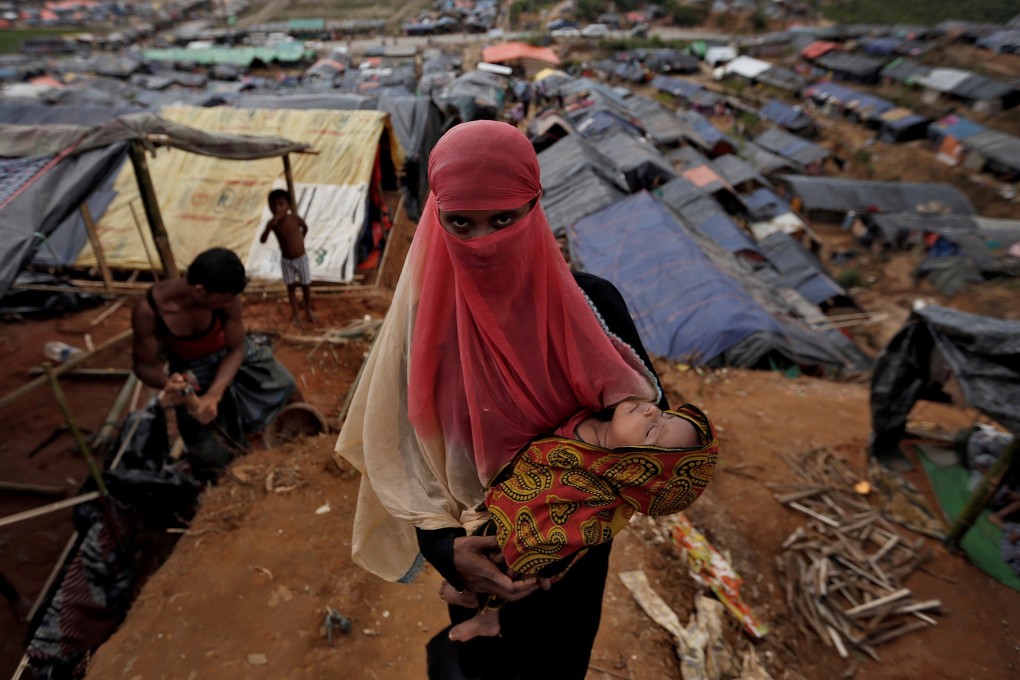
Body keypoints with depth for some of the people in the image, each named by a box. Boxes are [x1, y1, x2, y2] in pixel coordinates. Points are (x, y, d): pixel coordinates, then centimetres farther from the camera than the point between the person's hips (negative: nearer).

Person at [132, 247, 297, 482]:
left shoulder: (227, 298, -31)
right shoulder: (147, 311, -33)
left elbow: (236, 350, -22)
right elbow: (144, 365, -21)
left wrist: (213, 395, -35)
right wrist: (167, 383, -45)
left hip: (230, 354, 2)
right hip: (191, 370, -2)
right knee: (210, 454, 2)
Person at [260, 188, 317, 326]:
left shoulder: (295, 218, -16)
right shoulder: (272, 223, -16)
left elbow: (305, 228, 6)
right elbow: (262, 240, -25)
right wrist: (269, 226, -37)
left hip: (301, 258, 0)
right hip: (286, 260, 0)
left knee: (306, 285, 11)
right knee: (291, 287, 10)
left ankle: (308, 310, 33)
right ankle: (295, 314, 24)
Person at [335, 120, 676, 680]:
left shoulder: (589, 302, -19)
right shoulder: (424, 314, -19)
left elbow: (646, 403, -7)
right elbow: (396, 448, -13)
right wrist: (443, 543, -25)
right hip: (480, 552, -1)